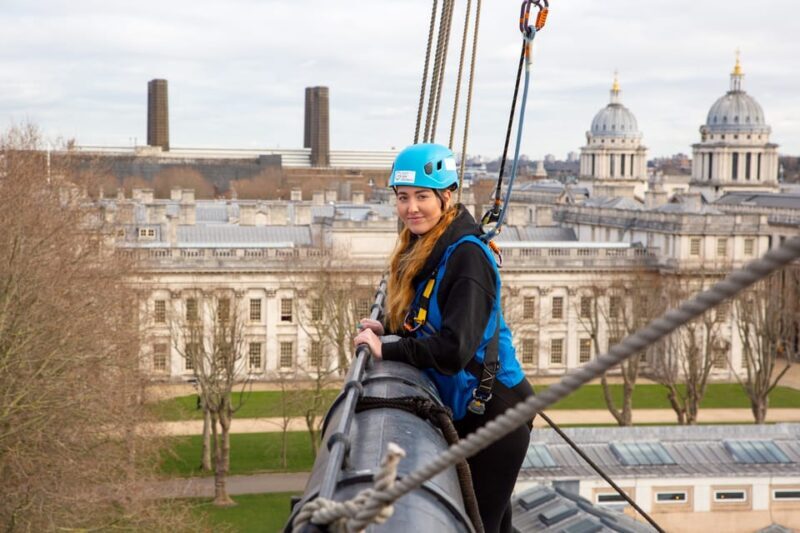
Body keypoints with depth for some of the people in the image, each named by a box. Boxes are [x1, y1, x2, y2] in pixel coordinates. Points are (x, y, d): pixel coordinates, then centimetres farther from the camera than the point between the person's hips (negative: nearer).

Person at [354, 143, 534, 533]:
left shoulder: (466, 255, -20)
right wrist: (387, 331, 0)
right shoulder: (421, 249, 7)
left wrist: (387, 349, -19)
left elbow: (453, 348, -28)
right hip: (463, 410, 9)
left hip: (493, 409, -9)